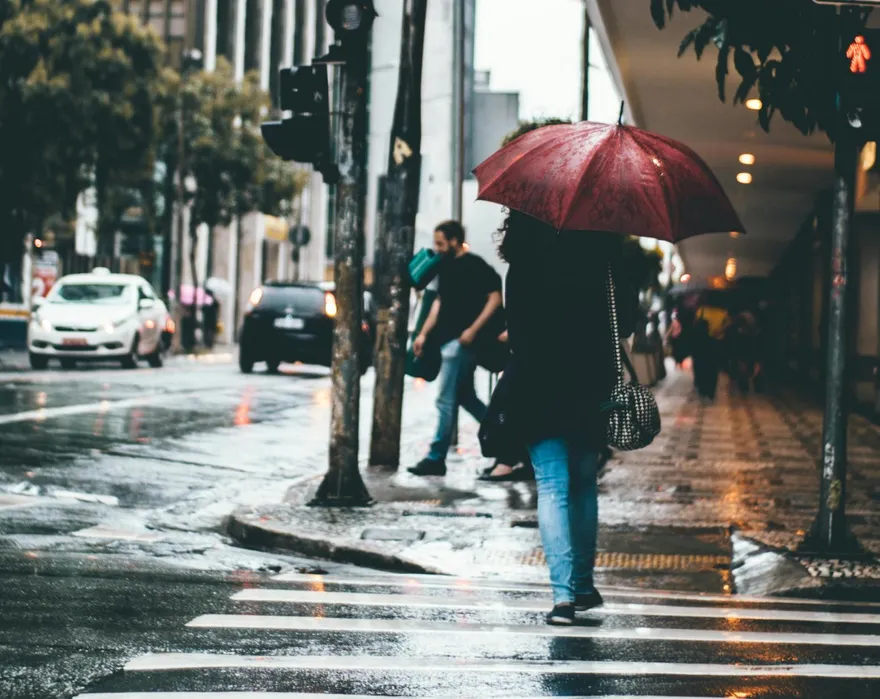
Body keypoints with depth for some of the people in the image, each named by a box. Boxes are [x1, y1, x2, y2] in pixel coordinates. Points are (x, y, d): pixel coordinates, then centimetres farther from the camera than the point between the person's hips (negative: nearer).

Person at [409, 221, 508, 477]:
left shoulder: (474, 265, -10)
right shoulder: (446, 266, 15)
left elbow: (495, 297, -14)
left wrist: (474, 329, -21)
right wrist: (424, 334, 17)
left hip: (461, 341, -9)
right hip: (448, 340, 9)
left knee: (446, 400, -7)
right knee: (465, 397, 14)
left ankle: (436, 458, -4)